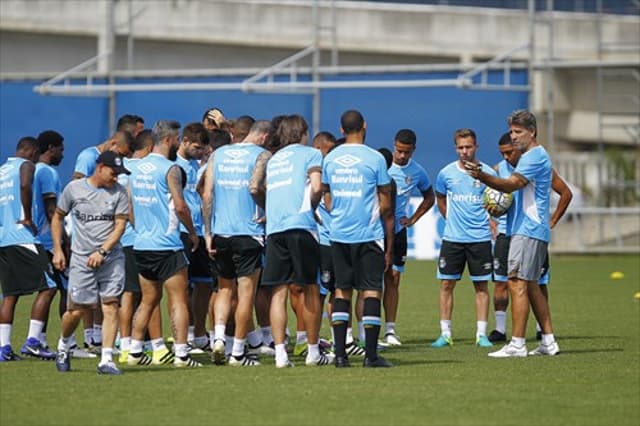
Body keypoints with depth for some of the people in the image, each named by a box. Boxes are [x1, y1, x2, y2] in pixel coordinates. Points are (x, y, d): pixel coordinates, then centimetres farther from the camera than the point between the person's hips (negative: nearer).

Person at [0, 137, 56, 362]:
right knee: (46, 287, -5)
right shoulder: (26, 165, -1)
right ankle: (32, 341, -11)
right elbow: (25, 185, -22)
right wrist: (27, 218, -15)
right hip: (22, 237, -8)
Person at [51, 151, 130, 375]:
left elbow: (120, 225, -3)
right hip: (81, 258, -1)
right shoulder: (74, 188, 1)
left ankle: (106, 360, -9)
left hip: (111, 257, 1)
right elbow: (58, 217, 12)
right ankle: (63, 346, 27)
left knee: (110, 305, -9)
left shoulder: (119, 192, 1)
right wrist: (57, 250, 5)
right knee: (76, 310, -2)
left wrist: (102, 251, -14)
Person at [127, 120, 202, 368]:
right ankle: (181, 354, -6)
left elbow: (129, 207, 16)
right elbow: (180, 206, -16)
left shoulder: (137, 168, 12)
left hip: (141, 244, 7)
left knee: (148, 300, 16)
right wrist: (193, 233, -3)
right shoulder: (170, 168, -11)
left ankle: (134, 352, 14)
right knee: (178, 300, -2)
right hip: (167, 245, -7)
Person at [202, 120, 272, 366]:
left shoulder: (218, 154, 10)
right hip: (249, 232, -4)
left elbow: (207, 195, 4)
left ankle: (218, 337, -1)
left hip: (220, 232, 4)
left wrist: (208, 233, 6)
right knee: (246, 292, 4)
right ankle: (238, 353, 5)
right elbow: (255, 187, -21)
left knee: (225, 288, 19)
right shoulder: (262, 155, -4)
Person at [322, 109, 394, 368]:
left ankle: (340, 354, 5)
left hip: (338, 234, 4)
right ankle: (371, 354, -3)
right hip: (368, 235, -4)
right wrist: (389, 246, 3)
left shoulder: (330, 159, 6)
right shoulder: (374, 159, -6)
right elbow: (386, 206, -3)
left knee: (342, 291, 9)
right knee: (371, 291, 0)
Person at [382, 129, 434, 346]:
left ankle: (390, 330, 9)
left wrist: (413, 219, 11)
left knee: (393, 279, 4)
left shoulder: (417, 172, 4)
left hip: (398, 230, 3)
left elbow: (429, 197, 21)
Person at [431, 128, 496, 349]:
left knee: (481, 286, 1)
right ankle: (445, 333, 6)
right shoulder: (446, 173, 3)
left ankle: (481, 334, 6)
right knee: (446, 284, 0)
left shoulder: (488, 173, -2)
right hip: (452, 238, 1)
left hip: (480, 238, -1)